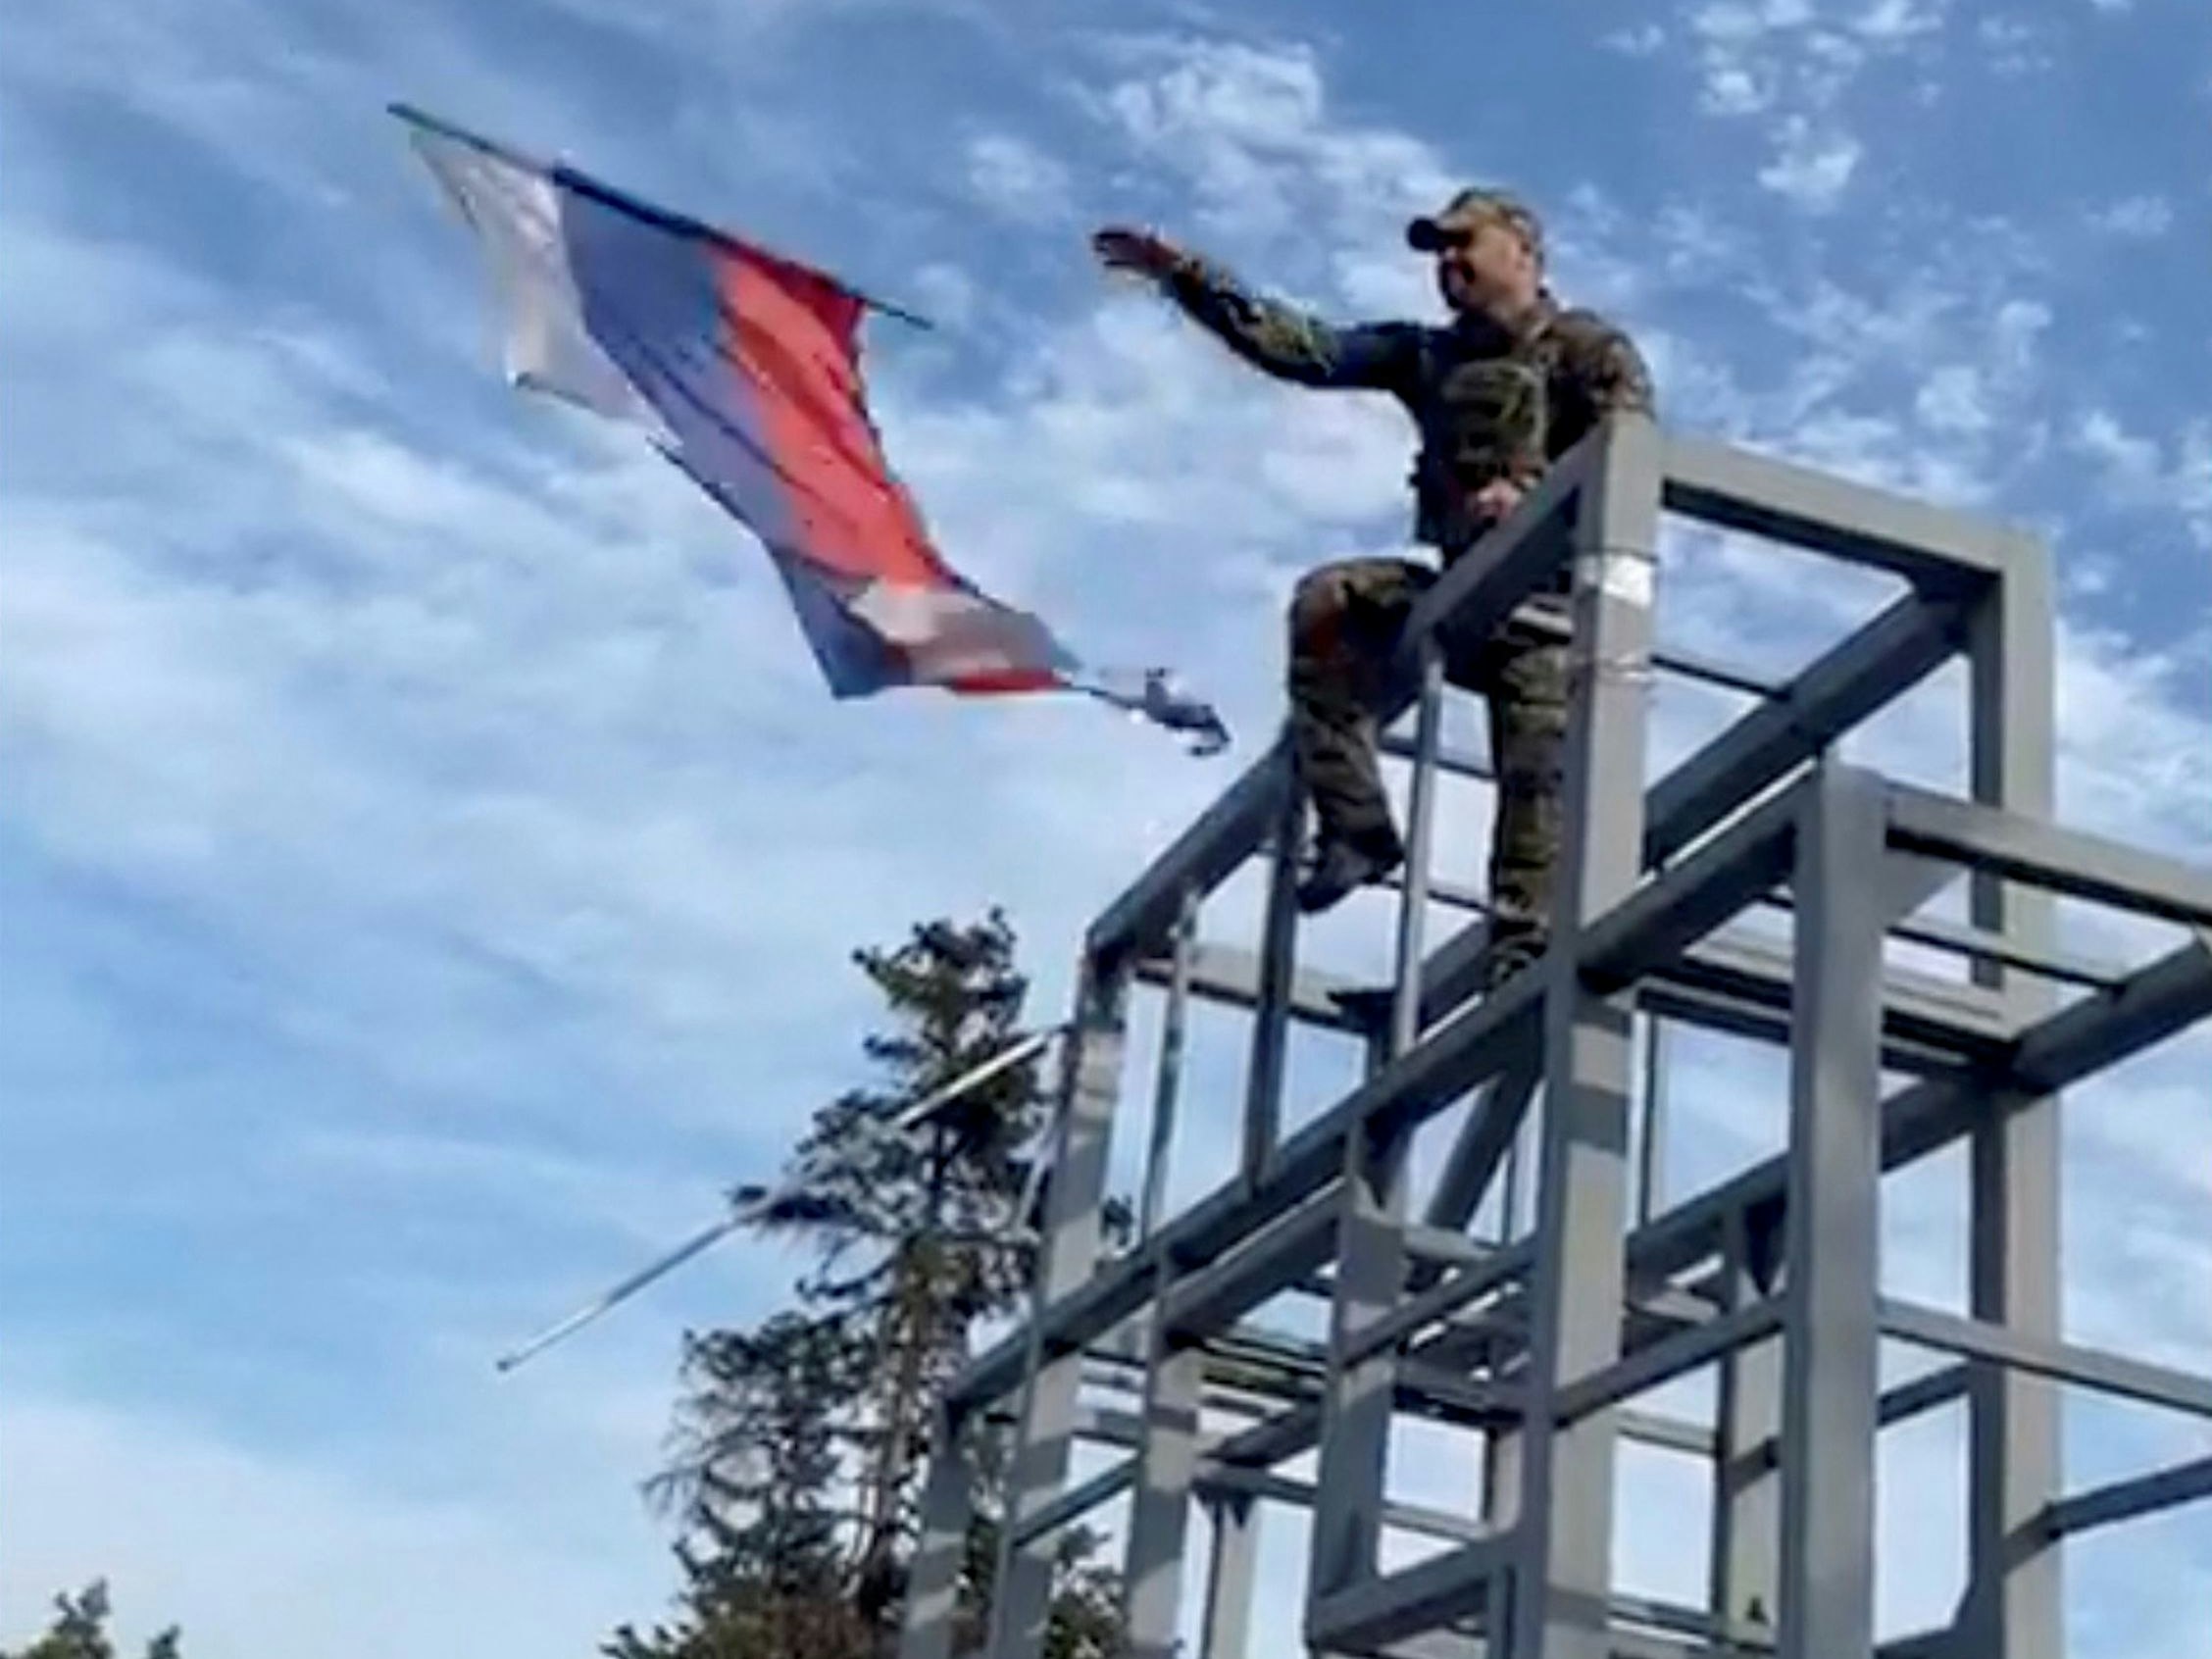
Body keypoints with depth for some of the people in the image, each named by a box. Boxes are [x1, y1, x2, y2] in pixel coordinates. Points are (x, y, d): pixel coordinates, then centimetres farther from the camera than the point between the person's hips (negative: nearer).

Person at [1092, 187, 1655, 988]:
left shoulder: (1589, 348, 3)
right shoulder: (1430, 355, 19)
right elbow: (1300, 347, 12)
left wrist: (1535, 498, -27)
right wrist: (1186, 277, 3)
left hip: (1549, 593, -5)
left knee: (1537, 778, -13)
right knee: (1328, 601, -18)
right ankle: (1356, 828, -17)